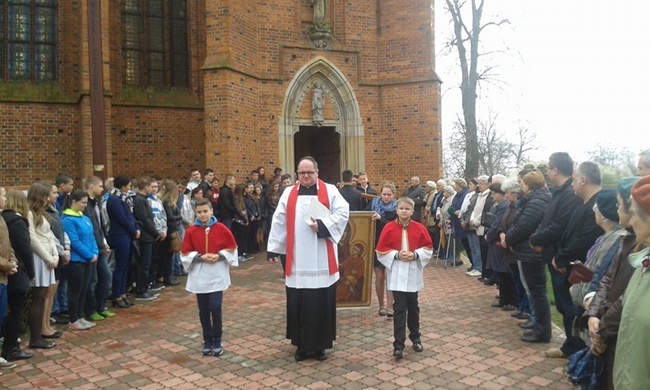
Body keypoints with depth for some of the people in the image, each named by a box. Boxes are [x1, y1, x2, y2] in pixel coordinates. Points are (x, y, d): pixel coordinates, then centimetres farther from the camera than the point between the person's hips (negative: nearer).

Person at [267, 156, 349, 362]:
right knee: (298, 304, 6)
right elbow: (279, 222, 7)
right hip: (297, 261, 2)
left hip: (322, 261, -2)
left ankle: (320, 345, 18)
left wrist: (322, 225, -19)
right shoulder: (289, 194, 9)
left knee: (322, 304, 4)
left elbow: (343, 213, -7)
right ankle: (302, 345, 19)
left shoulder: (330, 191, 3)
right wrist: (273, 249, 3)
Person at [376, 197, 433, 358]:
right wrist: (396, 255, -18)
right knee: (399, 308, -5)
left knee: (413, 307, 15)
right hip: (397, 275, -2)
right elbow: (381, 251, -5)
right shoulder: (389, 228, -7)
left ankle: (415, 338, 32)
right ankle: (398, 345, -1)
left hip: (413, 274, 2)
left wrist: (415, 255, -14)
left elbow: (428, 248, 2)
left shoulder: (420, 228, -3)